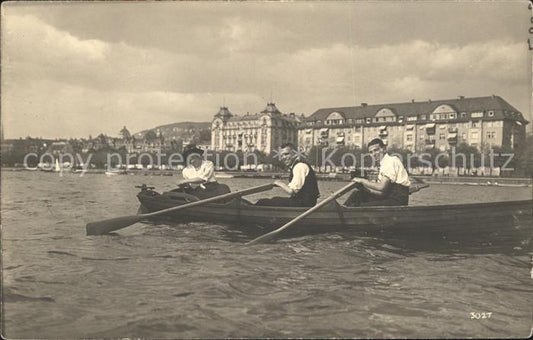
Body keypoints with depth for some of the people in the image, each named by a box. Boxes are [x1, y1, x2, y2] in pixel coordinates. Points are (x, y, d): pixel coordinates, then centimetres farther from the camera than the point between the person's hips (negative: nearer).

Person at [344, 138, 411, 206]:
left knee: (361, 208, -20)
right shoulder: (384, 163, 17)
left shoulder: (390, 161, -11)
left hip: (397, 200, -9)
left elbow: (382, 187, -21)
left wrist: (362, 181, -9)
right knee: (359, 193, 4)